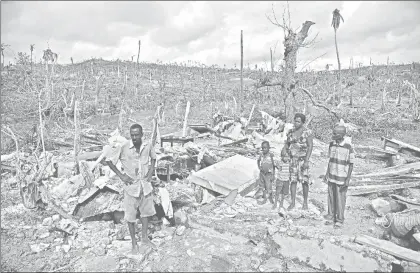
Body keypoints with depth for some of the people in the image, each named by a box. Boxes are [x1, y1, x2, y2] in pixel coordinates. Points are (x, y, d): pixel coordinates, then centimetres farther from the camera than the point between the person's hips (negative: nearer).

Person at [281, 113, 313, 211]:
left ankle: (305, 202, 18)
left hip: (303, 159, -4)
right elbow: (287, 144, 10)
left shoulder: (307, 132, -10)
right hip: (292, 159, 4)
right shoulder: (291, 131, 5)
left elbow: (310, 146, -13)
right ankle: (292, 203, 12)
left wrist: (307, 160, -19)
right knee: (293, 180, 5)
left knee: (304, 181, -1)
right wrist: (284, 150, -14)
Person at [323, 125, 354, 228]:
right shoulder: (331, 144, 1)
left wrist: (348, 180, -13)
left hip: (342, 178, -5)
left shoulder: (348, 147, -15)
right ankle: (331, 217, 25)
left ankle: (339, 220, 19)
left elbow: (351, 165, -9)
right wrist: (327, 174, 9)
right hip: (331, 177, 5)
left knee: (340, 199, 4)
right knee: (331, 197, 11)